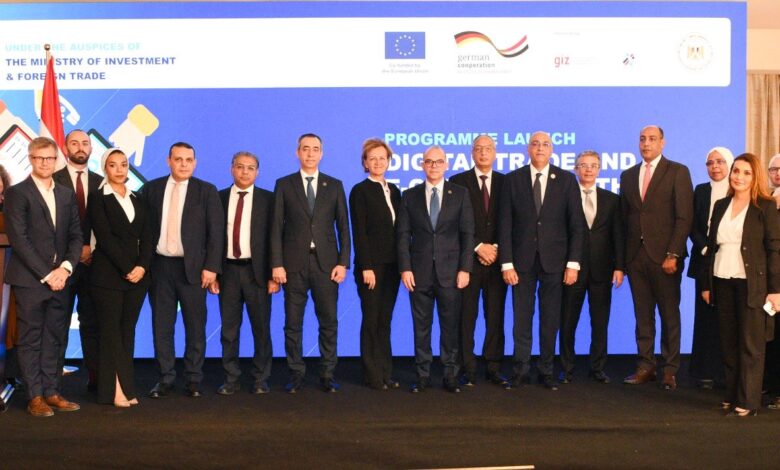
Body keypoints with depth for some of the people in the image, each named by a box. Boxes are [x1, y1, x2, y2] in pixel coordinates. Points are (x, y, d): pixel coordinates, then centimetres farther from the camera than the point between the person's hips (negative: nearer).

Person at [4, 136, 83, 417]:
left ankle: (51, 393, 16)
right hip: (29, 280, -5)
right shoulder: (17, 193, -3)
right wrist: (46, 274, -13)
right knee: (30, 340, 2)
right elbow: (18, 239, -10)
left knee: (54, 340, 9)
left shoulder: (67, 195, 13)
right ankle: (35, 397, 8)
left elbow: (76, 236, 11)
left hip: (59, 279, 5)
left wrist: (65, 268, -6)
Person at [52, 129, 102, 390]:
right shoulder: (54, 181, 0)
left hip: (93, 261, 3)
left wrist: (93, 249, -5)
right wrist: (77, 250, -10)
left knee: (92, 321, 5)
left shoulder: (100, 183, 10)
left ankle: (95, 377, 9)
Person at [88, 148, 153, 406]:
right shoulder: (98, 198, 0)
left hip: (137, 274, 4)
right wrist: (127, 269, -14)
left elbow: (147, 237, 7)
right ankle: (117, 389, 2)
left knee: (127, 331, 6)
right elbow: (105, 238, -9)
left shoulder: (137, 200, 14)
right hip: (108, 275, -4)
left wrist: (142, 266, -8)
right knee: (111, 331, -1)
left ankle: (125, 387, 10)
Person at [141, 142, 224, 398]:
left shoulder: (207, 191, 1)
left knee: (195, 326, 4)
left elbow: (216, 232, -3)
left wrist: (211, 267, -10)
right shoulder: (151, 189, 7)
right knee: (161, 325, 7)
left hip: (193, 267, -2)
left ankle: (193, 379, 15)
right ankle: (165, 378, 18)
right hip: (159, 266, 2)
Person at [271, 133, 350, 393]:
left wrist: (343, 262, -2)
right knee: (293, 323, 5)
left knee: (329, 322, 4)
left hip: (326, 263, 1)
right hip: (294, 263, -1)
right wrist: (277, 264, -5)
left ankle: (327, 374, 15)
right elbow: (276, 227, 2)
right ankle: (296, 374, 16)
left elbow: (343, 227, 6)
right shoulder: (284, 184, 5)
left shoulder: (334, 185, 8)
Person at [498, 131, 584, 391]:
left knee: (550, 320, 6)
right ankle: (521, 370, 15)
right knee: (521, 318, 4)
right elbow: (505, 224, 0)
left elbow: (576, 224, 1)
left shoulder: (566, 180, 3)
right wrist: (507, 263, -6)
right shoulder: (513, 179, 2)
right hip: (522, 260, 0)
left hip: (554, 260, 0)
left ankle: (546, 371, 17)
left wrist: (573, 262, -5)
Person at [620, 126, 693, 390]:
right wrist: (623, 256, 5)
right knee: (643, 315, 7)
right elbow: (624, 217, 13)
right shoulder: (628, 175, 14)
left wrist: (673, 255, -14)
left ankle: (670, 370, 11)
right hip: (635, 255, 4)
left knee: (669, 314, 3)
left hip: (664, 255, -4)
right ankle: (646, 367, 13)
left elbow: (684, 217, -6)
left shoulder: (678, 172, 0)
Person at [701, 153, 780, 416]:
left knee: (750, 344, 0)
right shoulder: (721, 206, 12)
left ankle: (747, 402, 5)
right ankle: (731, 395, 16)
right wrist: (706, 284, 10)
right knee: (729, 343, 8)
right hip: (722, 283, 5)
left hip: (751, 284, -5)